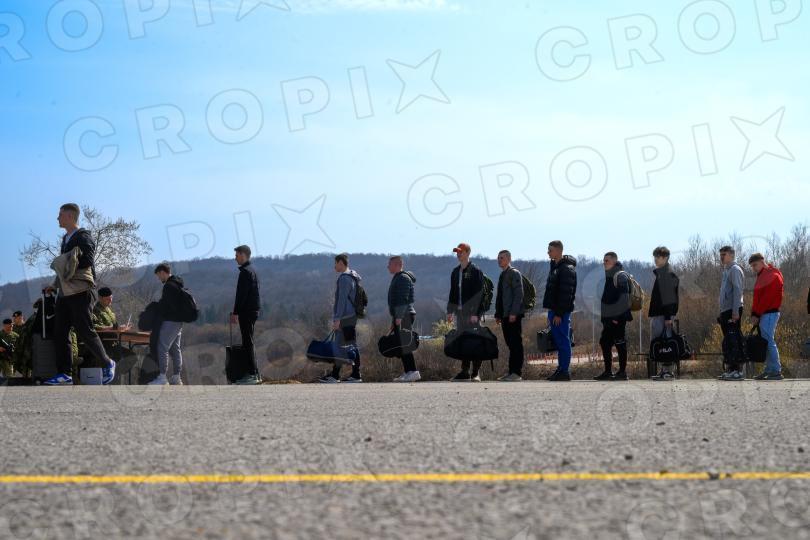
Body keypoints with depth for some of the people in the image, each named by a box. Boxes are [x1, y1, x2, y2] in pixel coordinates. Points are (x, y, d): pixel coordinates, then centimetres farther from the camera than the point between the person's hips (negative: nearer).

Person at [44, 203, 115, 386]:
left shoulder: (84, 237, -4)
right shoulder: (65, 239, 22)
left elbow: (88, 261, -17)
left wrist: (68, 266, -17)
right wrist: (55, 285, 21)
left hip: (81, 291, -9)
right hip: (65, 292, 9)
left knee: (84, 331, -9)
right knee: (60, 332, -1)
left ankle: (107, 364, 9)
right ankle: (65, 374, -3)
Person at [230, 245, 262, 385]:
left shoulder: (245, 271, -14)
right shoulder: (252, 270, 18)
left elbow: (242, 294, -19)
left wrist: (235, 313, -18)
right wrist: (237, 311, 22)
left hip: (247, 311, -10)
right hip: (253, 310, 10)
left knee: (248, 343, -9)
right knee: (248, 342, 13)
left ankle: (253, 375, -11)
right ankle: (255, 374, 14)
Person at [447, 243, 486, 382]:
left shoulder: (475, 271, -5)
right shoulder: (455, 272, 16)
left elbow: (479, 293, -11)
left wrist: (476, 313, -17)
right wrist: (450, 311, 13)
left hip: (472, 312, -7)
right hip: (460, 312, 7)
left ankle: (476, 372, -3)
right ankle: (465, 372, 11)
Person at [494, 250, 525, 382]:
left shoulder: (514, 273, -5)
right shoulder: (502, 275, 20)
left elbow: (518, 294, -13)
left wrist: (513, 313, -19)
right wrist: (498, 314, 16)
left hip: (514, 316, -8)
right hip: (505, 315, 8)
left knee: (516, 344, -8)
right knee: (510, 345, 8)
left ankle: (517, 373, -9)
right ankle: (512, 372, 9)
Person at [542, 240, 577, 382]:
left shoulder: (567, 269, -13)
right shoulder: (555, 266, 17)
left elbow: (566, 294, -18)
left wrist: (559, 313, -21)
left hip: (561, 312, -9)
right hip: (554, 311, 9)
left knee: (563, 342, -7)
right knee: (558, 342, 10)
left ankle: (564, 371, -5)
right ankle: (561, 370, 14)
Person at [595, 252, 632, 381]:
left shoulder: (620, 276, -11)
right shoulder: (609, 276, 19)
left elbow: (624, 297, -18)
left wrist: (618, 316, -22)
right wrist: (603, 315, 19)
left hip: (618, 318, -10)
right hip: (608, 317, 10)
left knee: (620, 344, -5)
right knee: (604, 342, 10)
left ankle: (622, 372, -1)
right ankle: (608, 372, 16)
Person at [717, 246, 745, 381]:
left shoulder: (735, 270, -8)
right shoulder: (726, 270, 21)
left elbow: (737, 291, -16)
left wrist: (735, 311, -22)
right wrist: (722, 313, 20)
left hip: (732, 311, -10)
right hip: (725, 311, 10)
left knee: (733, 341, -11)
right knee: (728, 341, 10)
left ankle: (736, 370, -12)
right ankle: (730, 369, 13)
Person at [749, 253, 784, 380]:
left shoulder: (772, 276, -11)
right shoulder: (762, 276, 20)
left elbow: (767, 298, -17)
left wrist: (757, 314, -15)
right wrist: (754, 314, 9)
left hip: (769, 313, -10)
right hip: (763, 314, 10)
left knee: (769, 342, -12)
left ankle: (776, 371, -13)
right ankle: (769, 370, 12)